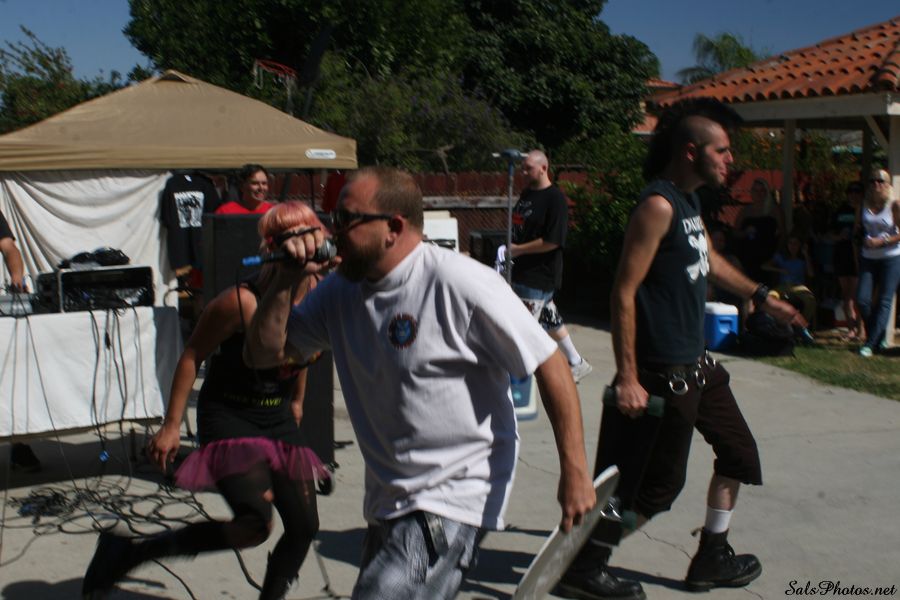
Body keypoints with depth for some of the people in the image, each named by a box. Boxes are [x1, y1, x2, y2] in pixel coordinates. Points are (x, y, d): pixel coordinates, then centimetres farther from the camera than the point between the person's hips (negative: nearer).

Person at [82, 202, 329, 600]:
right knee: (255, 525, -21)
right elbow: (193, 354, -13)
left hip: (278, 419, 7)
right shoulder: (242, 302, -22)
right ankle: (126, 553, -6)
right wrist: (171, 425, -12)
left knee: (304, 527, 5)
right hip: (228, 416, -7)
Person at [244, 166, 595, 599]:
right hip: (389, 503, 8)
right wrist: (287, 282, -10)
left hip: (454, 499, -8)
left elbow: (551, 366, -16)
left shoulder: (458, 283, -19)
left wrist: (574, 473, -17)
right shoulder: (339, 292, 2)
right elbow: (263, 354, 5)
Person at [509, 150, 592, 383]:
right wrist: (508, 247, 7)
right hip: (522, 272, 9)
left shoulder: (555, 198, -14)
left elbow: (552, 241, -21)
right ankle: (576, 363, 31)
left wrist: (519, 249, -17)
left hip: (540, 274, -9)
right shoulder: (527, 193, 12)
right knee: (551, 320, 18)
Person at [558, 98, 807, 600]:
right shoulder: (659, 206, -19)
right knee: (656, 486, -2)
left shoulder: (690, 202, 11)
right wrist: (627, 379, -25)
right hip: (663, 372, -10)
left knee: (738, 452, 19)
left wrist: (764, 298, 37)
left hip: (696, 365, 10)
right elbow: (624, 293, -23)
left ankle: (712, 558, 34)